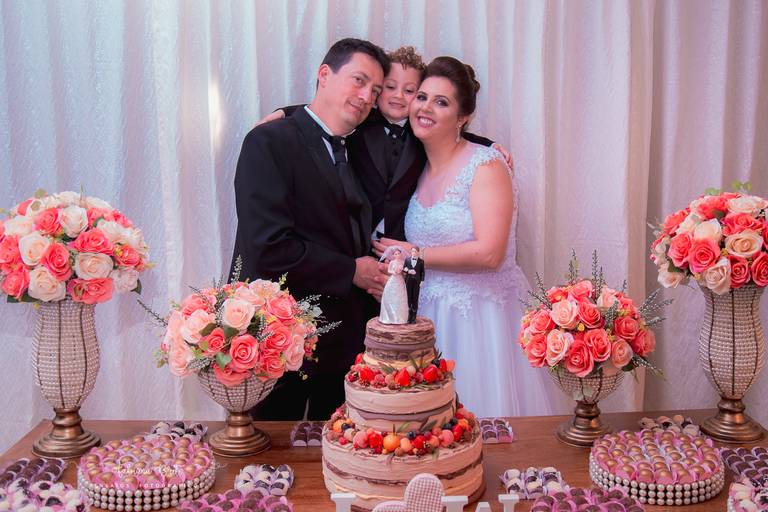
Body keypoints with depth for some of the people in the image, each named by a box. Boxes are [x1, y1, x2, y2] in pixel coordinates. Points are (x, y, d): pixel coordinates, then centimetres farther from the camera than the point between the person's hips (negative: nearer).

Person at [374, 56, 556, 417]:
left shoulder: (486, 165, -10)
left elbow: (488, 253, -19)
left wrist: (415, 255, -11)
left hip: (482, 317, -5)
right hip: (430, 315, 6)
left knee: (482, 416, 3)